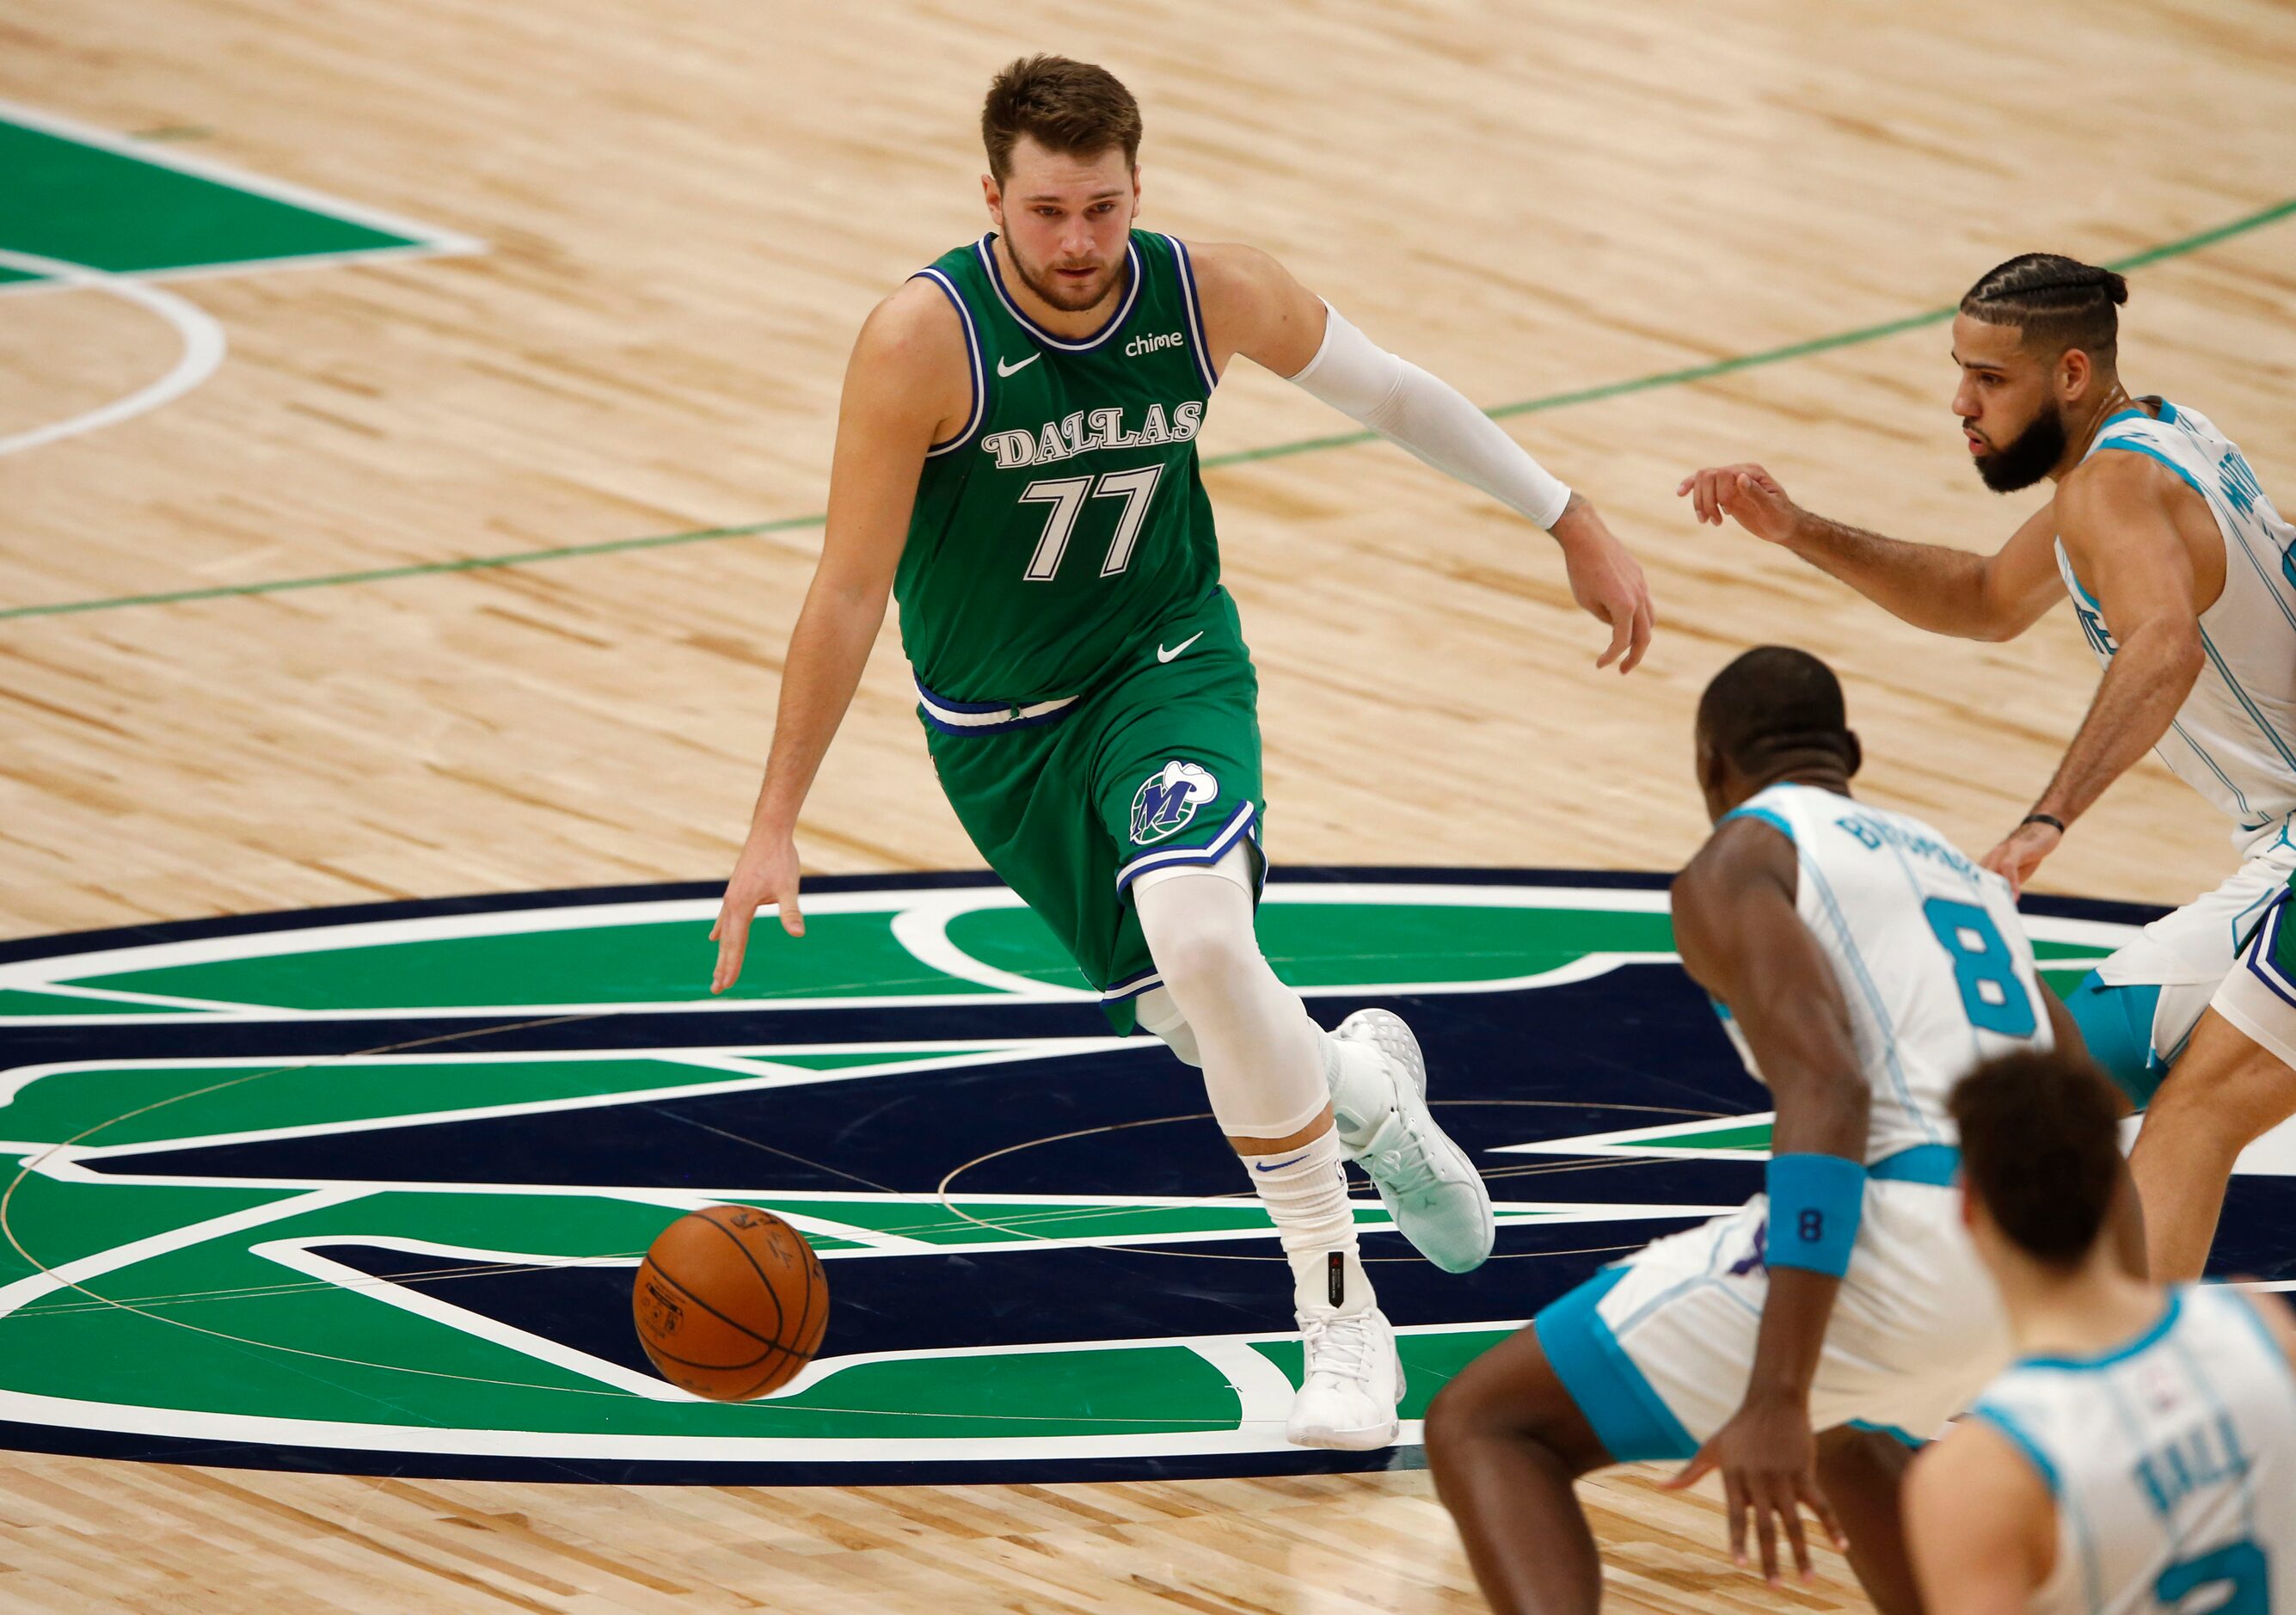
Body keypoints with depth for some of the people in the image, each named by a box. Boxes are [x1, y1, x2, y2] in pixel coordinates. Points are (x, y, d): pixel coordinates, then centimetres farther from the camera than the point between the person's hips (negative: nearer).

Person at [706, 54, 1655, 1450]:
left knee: (1200, 934, -29)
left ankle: (1343, 1316, -19)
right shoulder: (925, 340, -25)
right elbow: (850, 591, -20)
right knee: (1201, 1022, 8)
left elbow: (1386, 390, 2)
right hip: (998, 728, 0)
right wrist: (776, 825, -21)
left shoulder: (1212, 294, -17)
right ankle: (1364, 1088, 46)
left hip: (1166, 664, 0)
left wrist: (1575, 524, 8)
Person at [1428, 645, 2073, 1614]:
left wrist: (1776, 1401, -20)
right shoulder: (1956, 865, 29)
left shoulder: (1737, 865, 5)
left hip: (1901, 1237, -8)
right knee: (1847, 1439, 42)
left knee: (1479, 1427, -1)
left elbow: (1824, 1091, -12)